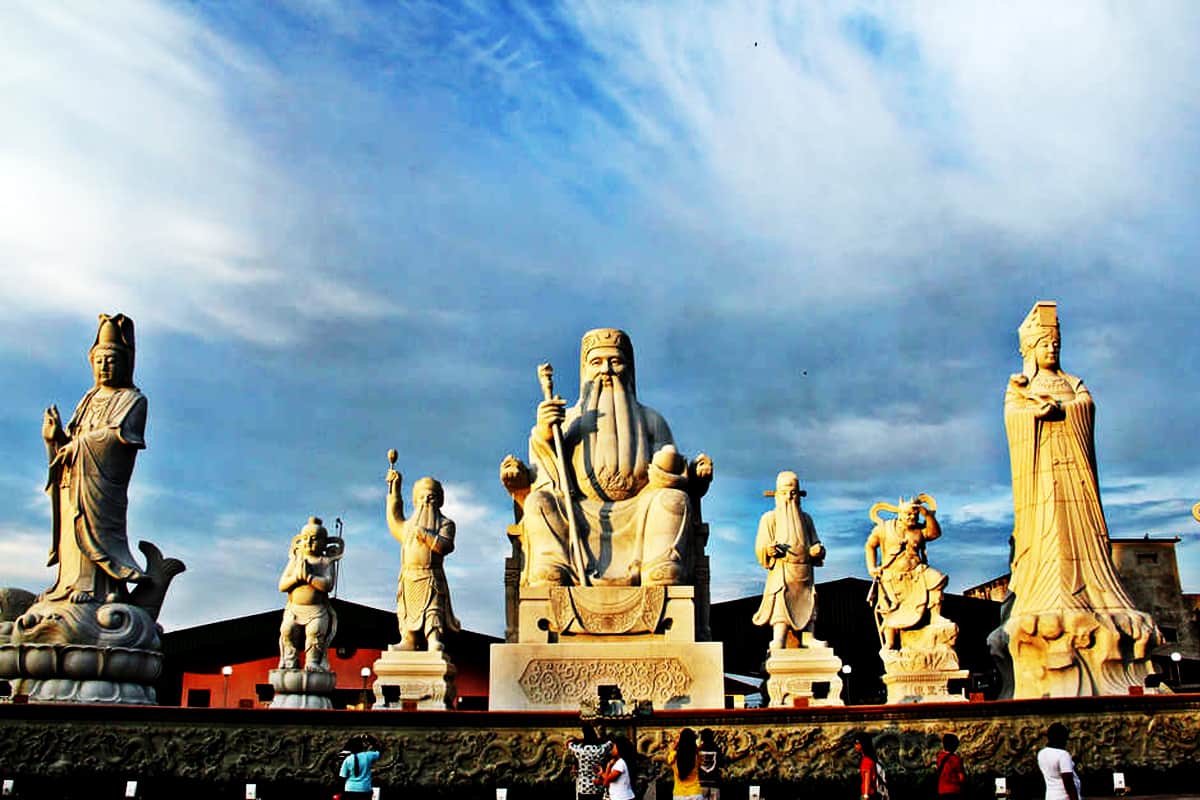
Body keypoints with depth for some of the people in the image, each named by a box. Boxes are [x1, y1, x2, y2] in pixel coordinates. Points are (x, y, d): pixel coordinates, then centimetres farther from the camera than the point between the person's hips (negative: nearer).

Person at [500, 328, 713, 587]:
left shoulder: (650, 420, 24)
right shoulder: (565, 421, 22)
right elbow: (545, 484, 8)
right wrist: (543, 437, -10)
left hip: (635, 525, 0)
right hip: (577, 522, 0)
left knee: (674, 498, -30)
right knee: (539, 502, -29)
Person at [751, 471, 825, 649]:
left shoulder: (806, 518, 19)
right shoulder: (770, 518, 5)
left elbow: (815, 544, 18)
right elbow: (760, 549, -2)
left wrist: (817, 550, -6)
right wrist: (769, 550, -25)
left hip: (805, 581, 5)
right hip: (782, 579, -5)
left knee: (807, 629, 0)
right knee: (781, 625, -16)